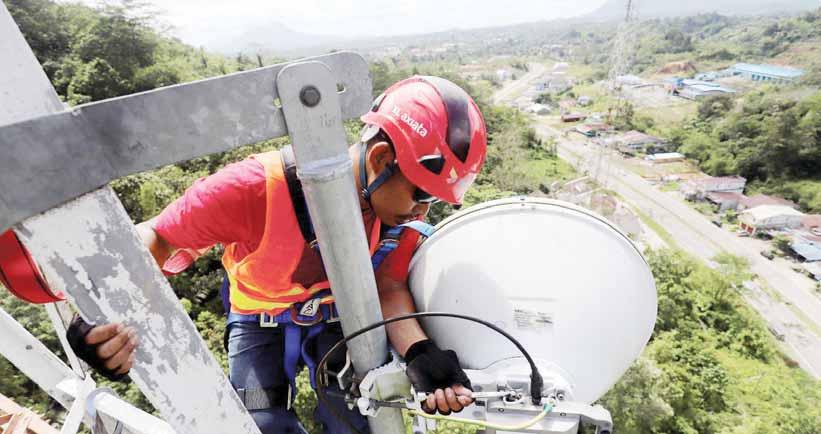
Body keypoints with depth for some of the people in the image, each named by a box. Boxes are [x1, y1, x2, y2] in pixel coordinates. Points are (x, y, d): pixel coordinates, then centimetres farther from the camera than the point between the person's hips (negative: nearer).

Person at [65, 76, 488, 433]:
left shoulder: (399, 204, -23)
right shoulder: (255, 189, -36)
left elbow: (387, 285, -18)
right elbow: (156, 237, -23)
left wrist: (419, 351, -34)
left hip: (338, 315, 2)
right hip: (261, 322, -1)